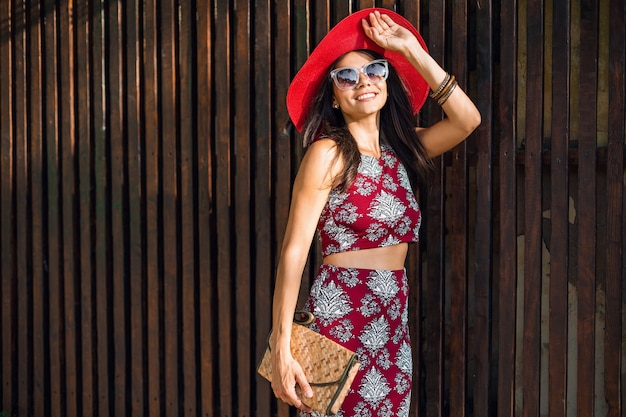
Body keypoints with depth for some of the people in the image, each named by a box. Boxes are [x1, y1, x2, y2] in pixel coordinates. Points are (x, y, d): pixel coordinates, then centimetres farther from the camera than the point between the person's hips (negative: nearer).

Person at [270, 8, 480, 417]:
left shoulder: (398, 149, 10)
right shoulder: (328, 154, -9)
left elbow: (467, 119, -2)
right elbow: (294, 252, -14)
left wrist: (411, 50, -4)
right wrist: (282, 349, -20)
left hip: (394, 321, 6)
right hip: (342, 317, -6)